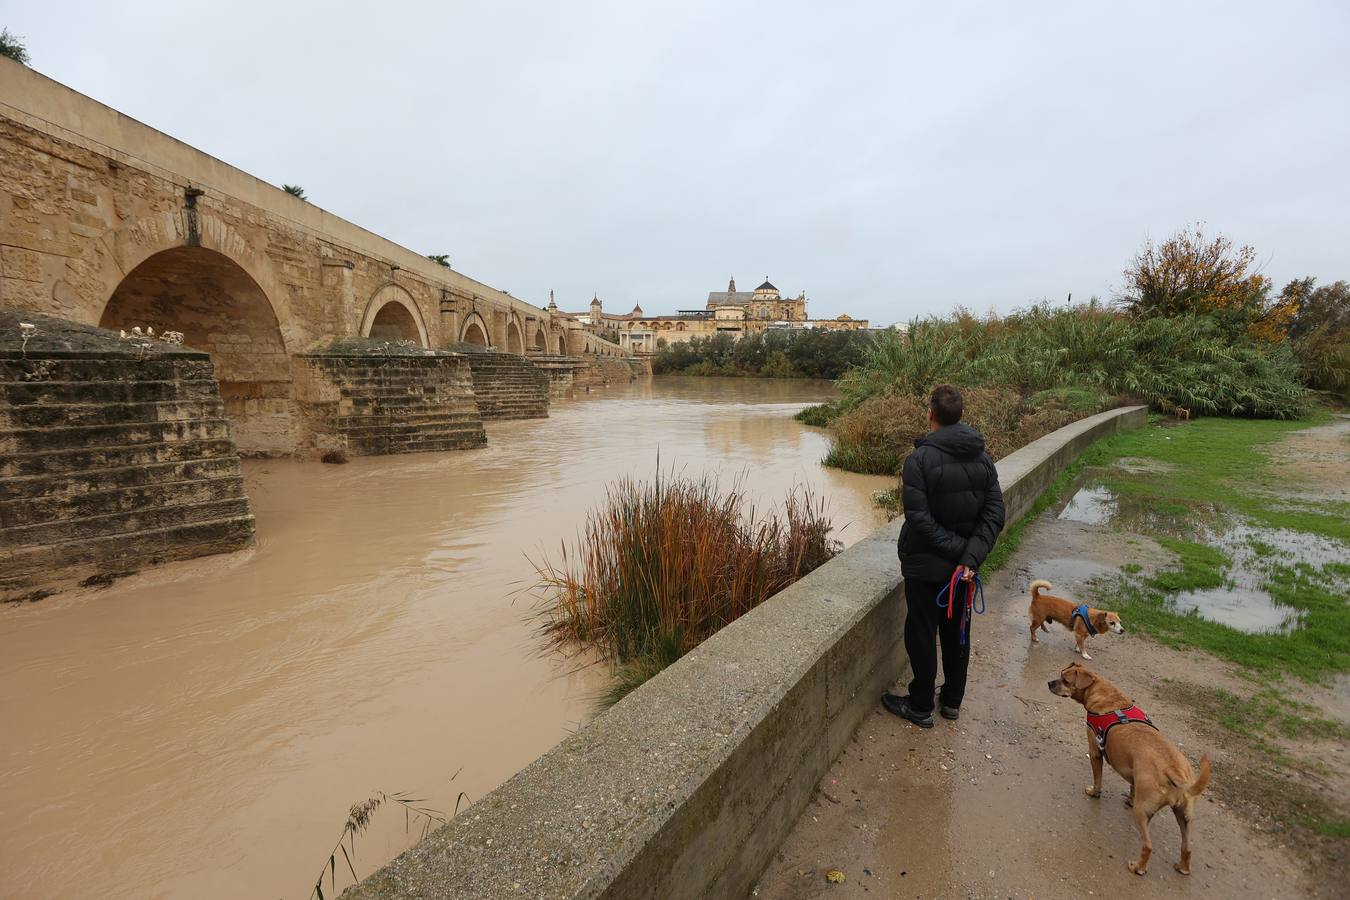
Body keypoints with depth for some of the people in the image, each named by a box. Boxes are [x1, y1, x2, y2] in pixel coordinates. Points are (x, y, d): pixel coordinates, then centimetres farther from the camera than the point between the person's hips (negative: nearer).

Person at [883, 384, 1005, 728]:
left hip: (925, 565, -5)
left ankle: (920, 707, 23)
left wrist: (955, 548, -16)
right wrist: (971, 556, -14)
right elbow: (994, 514, -7)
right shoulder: (982, 458, -1)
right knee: (957, 633, 20)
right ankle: (952, 700, 36)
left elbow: (919, 518, -25)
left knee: (921, 635, 9)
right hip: (962, 568, 6)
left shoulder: (919, 459, -19)